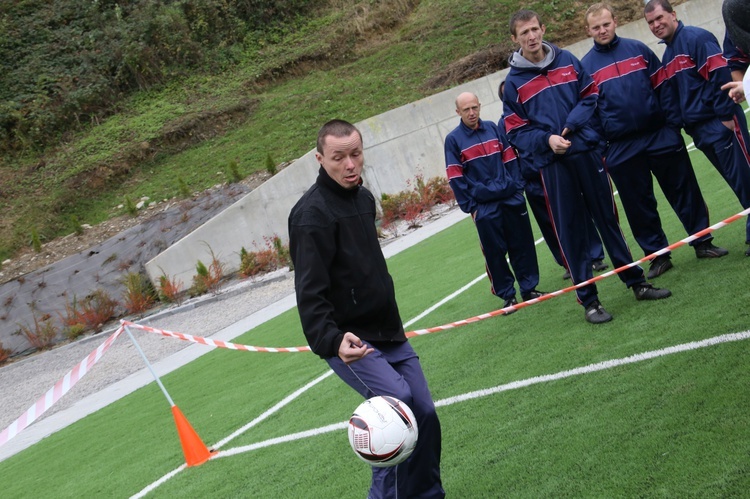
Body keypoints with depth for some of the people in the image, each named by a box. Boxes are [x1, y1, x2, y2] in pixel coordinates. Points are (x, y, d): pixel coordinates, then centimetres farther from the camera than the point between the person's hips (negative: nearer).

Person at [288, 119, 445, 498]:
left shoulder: (363, 197, 10)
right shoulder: (313, 214, -17)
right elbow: (310, 293, -25)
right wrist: (333, 339, -39)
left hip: (389, 334, 8)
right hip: (349, 343, -8)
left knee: (425, 415, 8)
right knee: (396, 398, -27)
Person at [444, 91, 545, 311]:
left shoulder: (492, 128, 7)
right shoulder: (453, 140, -4)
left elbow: (509, 159, 13)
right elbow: (455, 178, -5)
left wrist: (518, 186, 4)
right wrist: (469, 207, -7)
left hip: (512, 199, 3)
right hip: (484, 207, -3)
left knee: (523, 245, 8)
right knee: (494, 252, 1)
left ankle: (529, 288, 20)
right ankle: (507, 296, 12)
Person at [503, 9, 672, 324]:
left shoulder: (567, 61, 6)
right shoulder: (513, 82, 0)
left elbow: (591, 95, 7)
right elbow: (516, 131, -1)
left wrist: (572, 124, -9)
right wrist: (546, 139, -17)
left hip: (587, 152, 2)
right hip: (552, 164, -2)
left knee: (608, 218, 11)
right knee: (570, 231, 1)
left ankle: (637, 282, 22)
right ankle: (588, 300, 9)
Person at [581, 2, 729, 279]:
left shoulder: (638, 49, 6)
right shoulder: (585, 66, 2)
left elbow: (662, 87, 11)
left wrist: (674, 123, 6)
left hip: (661, 136, 1)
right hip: (621, 149, -1)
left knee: (685, 192, 5)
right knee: (639, 205, 5)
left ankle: (703, 242, 17)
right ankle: (658, 255, 16)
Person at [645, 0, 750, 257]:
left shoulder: (697, 38, -8)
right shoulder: (667, 58, 17)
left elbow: (720, 76, -16)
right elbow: (672, 98, 21)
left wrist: (726, 114, -19)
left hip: (720, 123, -8)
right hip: (699, 130, 8)